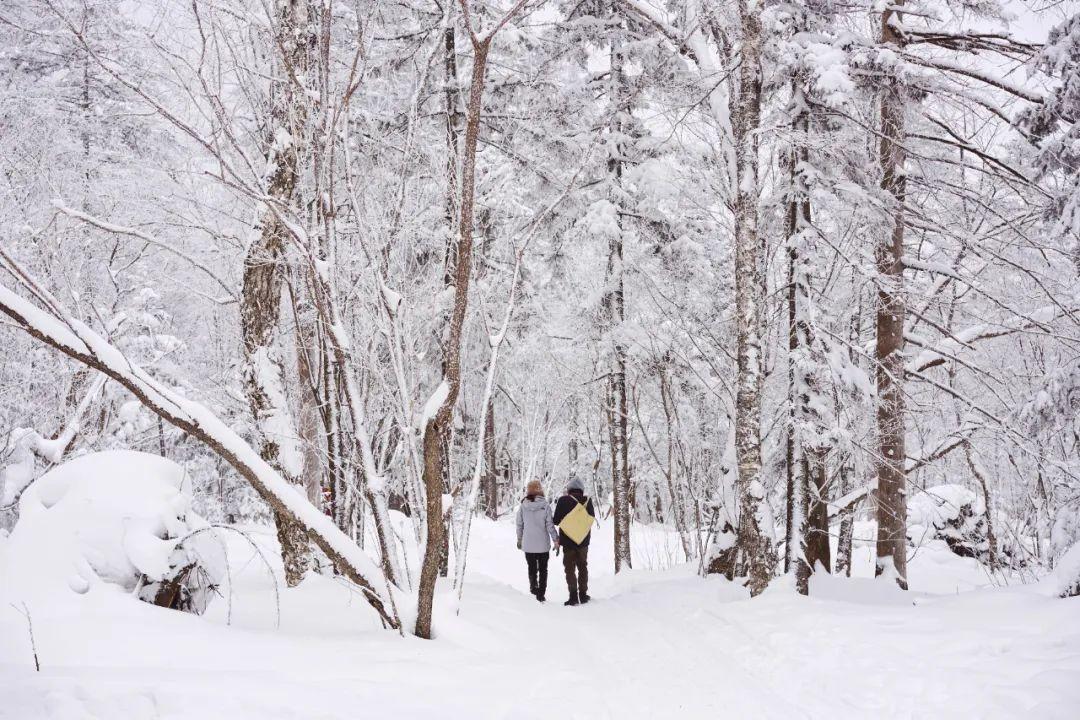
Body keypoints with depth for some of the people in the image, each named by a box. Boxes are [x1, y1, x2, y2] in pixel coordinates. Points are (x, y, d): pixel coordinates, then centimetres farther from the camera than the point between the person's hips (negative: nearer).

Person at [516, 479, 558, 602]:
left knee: (531, 568, 16)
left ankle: (533, 587, -2)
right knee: (543, 569, 12)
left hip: (528, 544, 1)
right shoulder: (545, 505, -12)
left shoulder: (523, 506, -6)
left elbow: (519, 525, 3)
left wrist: (519, 539, 17)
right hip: (543, 544, -1)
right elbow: (550, 525, -10)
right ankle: (541, 593, 11)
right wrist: (555, 539, 0)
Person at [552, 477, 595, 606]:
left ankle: (573, 596, -3)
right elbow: (592, 517, 9)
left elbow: (556, 520, -10)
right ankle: (583, 594, 17)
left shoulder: (563, 501, -13)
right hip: (584, 541, 3)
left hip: (568, 541, -3)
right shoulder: (587, 501, -4)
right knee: (583, 567, 16)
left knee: (570, 568, 3)